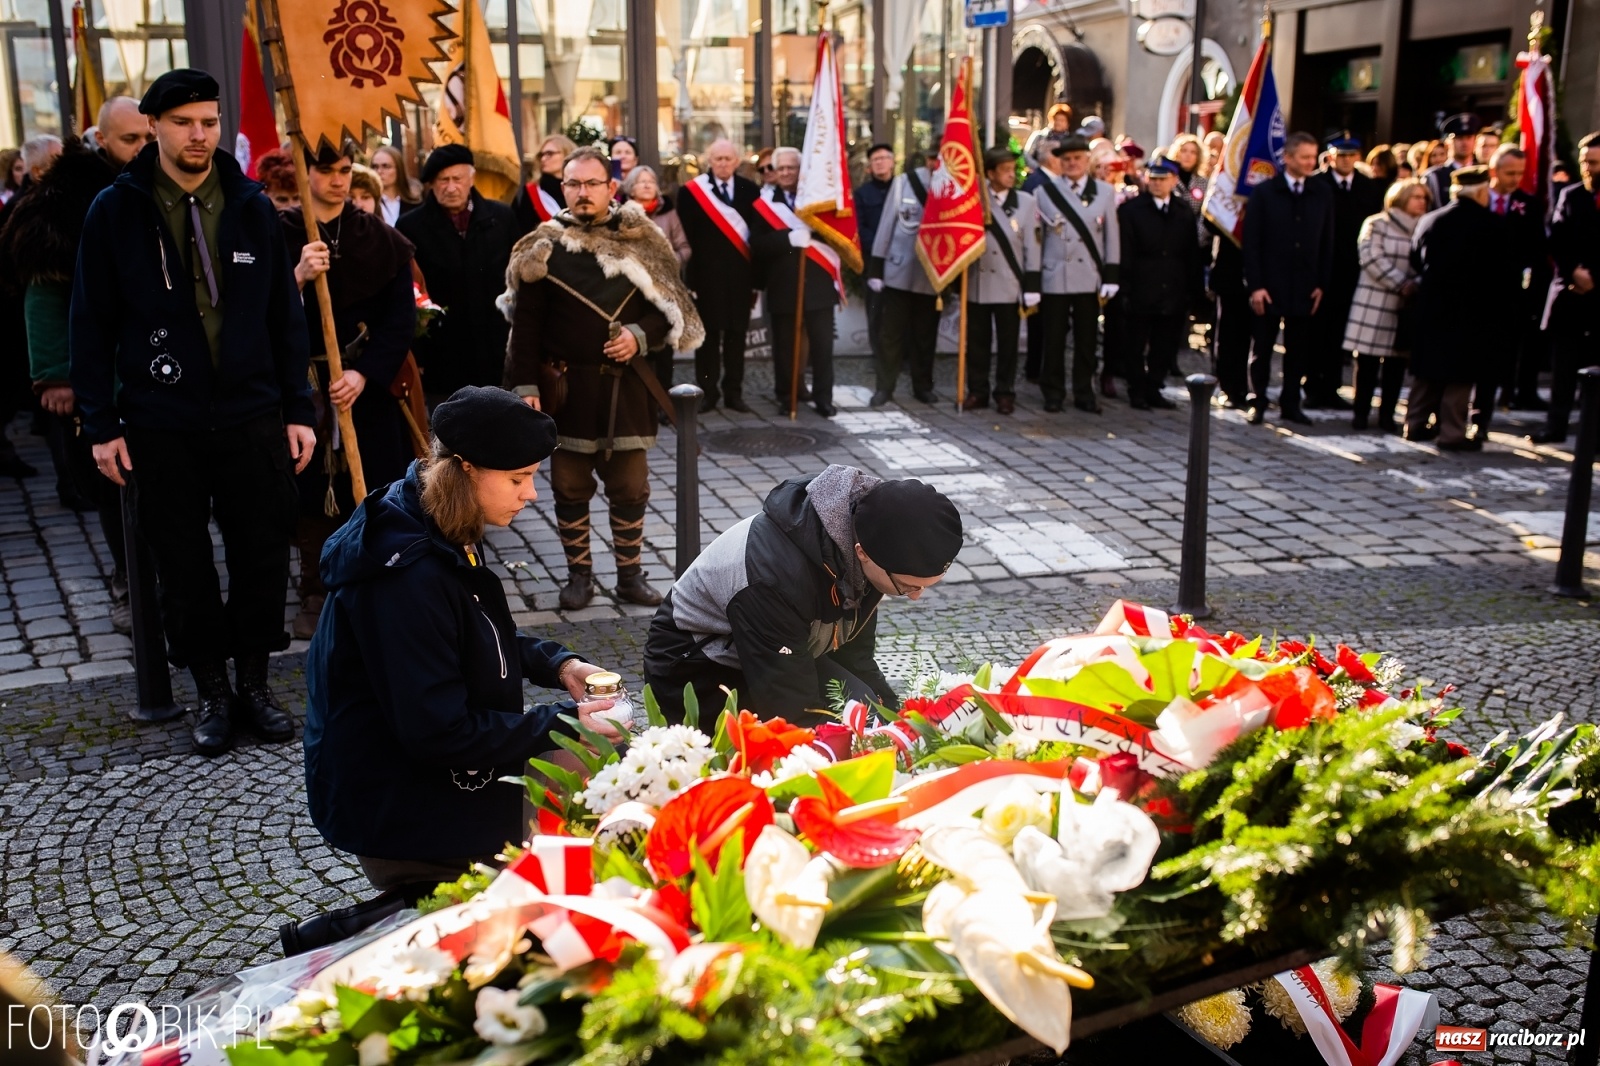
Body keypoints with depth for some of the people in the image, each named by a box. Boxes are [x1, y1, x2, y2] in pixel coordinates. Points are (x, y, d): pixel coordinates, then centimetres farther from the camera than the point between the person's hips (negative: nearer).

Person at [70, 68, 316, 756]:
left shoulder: (252, 207, 4)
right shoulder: (116, 210, -1)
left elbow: (285, 315, 7)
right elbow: (92, 324, 0)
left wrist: (298, 410, 3)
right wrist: (100, 425, -4)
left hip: (253, 418, 1)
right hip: (159, 426, -1)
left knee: (262, 556, 7)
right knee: (183, 565, 7)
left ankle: (253, 684, 24)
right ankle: (212, 693, 22)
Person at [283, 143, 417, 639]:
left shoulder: (381, 239, 5)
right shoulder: (279, 235, 1)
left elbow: (401, 319, 0)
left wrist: (363, 373, -12)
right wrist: (297, 277, -25)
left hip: (369, 384, 1)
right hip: (303, 385, 0)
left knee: (371, 488, 0)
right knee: (312, 491, 2)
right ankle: (316, 595, 14)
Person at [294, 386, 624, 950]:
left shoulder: (441, 535, 2)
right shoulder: (408, 575, -29)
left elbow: (482, 641, 17)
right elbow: (439, 732, -27)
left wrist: (556, 664, 1)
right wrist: (558, 723, -21)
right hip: (398, 814, -10)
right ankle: (339, 939, 4)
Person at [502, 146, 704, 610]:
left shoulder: (640, 240, 3)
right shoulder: (545, 247, -1)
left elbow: (670, 307, 7)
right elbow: (526, 324, -3)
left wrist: (640, 336, -12)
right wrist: (527, 387, -8)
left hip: (626, 385, 1)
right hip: (567, 387, -1)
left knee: (630, 486, 6)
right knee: (570, 486, 7)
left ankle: (630, 573, 20)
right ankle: (579, 574, 20)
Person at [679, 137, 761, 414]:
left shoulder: (750, 190, 4)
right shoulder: (691, 191, -2)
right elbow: (686, 236, -3)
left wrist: (756, 278, 1)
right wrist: (688, 277, -9)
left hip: (740, 275, 2)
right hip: (706, 275, -2)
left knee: (737, 334, 7)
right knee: (708, 335, 5)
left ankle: (733, 392, 15)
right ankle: (707, 392, 12)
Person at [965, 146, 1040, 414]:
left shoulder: (1026, 202, 0)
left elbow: (1032, 248, 0)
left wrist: (1032, 290, -4)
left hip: (1009, 286, -1)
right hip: (977, 284, 1)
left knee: (1007, 344, 5)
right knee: (977, 342, 7)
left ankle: (1005, 394, 14)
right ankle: (977, 391, 18)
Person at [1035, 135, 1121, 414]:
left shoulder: (1105, 192, 7)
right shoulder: (1045, 192, 1)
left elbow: (1112, 237, 6)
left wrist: (1111, 277, 0)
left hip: (1090, 278, 2)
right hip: (1054, 277, -1)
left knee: (1087, 339, 7)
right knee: (1054, 339, 4)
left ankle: (1084, 393, 17)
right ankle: (1053, 393, 14)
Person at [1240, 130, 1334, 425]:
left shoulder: (1323, 194, 6)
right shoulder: (1264, 192, -2)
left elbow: (1327, 242, 7)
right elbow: (1250, 242, -5)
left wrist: (1322, 284, 1)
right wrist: (1255, 285, -11)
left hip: (1305, 287, 2)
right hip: (1269, 286, -2)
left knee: (1299, 349, 7)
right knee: (1262, 347, 5)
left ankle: (1290, 403, 17)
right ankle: (1257, 402, 14)